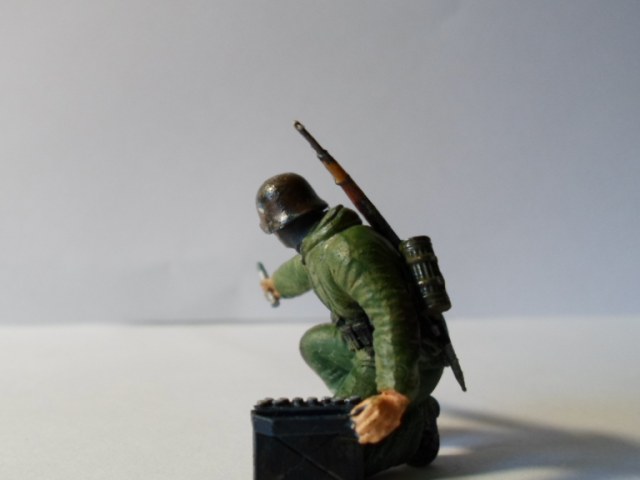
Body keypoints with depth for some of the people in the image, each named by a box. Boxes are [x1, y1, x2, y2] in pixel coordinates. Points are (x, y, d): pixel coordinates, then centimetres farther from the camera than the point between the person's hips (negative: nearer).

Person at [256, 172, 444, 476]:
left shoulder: (349, 250, -29)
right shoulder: (325, 240, 4)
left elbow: (394, 318, -41)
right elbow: (303, 268, 30)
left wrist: (394, 396, -52)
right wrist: (278, 283, 53)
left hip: (404, 363, -9)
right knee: (314, 343, 28)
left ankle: (415, 419, 0)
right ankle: (362, 411, 19)